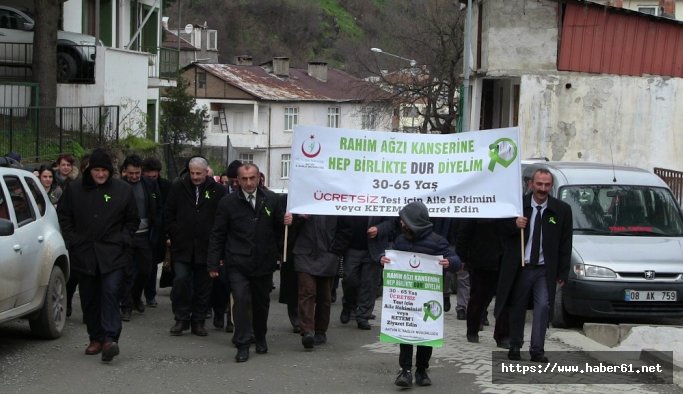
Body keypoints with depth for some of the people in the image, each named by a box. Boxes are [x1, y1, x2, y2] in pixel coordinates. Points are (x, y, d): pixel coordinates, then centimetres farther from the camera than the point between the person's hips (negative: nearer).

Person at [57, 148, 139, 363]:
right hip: (84, 252, 2)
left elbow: (132, 220, 12)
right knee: (89, 298, 6)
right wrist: (71, 239, 3)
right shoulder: (75, 190, 4)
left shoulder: (123, 190, 3)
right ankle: (96, 338, 15)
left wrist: (123, 239, 0)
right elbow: (63, 216, 13)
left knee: (111, 293, -14)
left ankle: (110, 338, -20)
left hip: (112, 254, -2)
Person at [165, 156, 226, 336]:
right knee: (181, 280, -9)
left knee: (203, 286, 6)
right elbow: (169, 214, 10)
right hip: (182, 246, 0)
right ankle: (181, 319, 5)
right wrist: (173, 235, 1)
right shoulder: (178, 188, 4)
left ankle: (198, 321, 17)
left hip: (206, 246, 0)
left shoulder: (218, 191, -1)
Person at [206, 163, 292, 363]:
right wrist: (213, 264, -1)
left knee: (262, 302, 14)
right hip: (238, 263, -2)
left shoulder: (271, 200, 4)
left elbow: (279, 226, 15)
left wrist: (287, 221, -10)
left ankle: (260, 338, 34)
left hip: (264, 262, 3)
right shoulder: (228, 202, -1)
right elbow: (218, 235, 2)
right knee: (241, 300, -13)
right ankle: (242, 345, -8)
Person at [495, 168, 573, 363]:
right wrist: (514, 225, -19)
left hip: (545, 269, -1)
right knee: (517, 308, 12)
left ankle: (537, 350, -8)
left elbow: (565, 244, 1)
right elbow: (503, 231, 3)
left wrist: (562, 273, -2)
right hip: (519, 267, 1)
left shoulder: (562, 210, -1)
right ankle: (515, 347, 26)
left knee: (543, 307, -12)